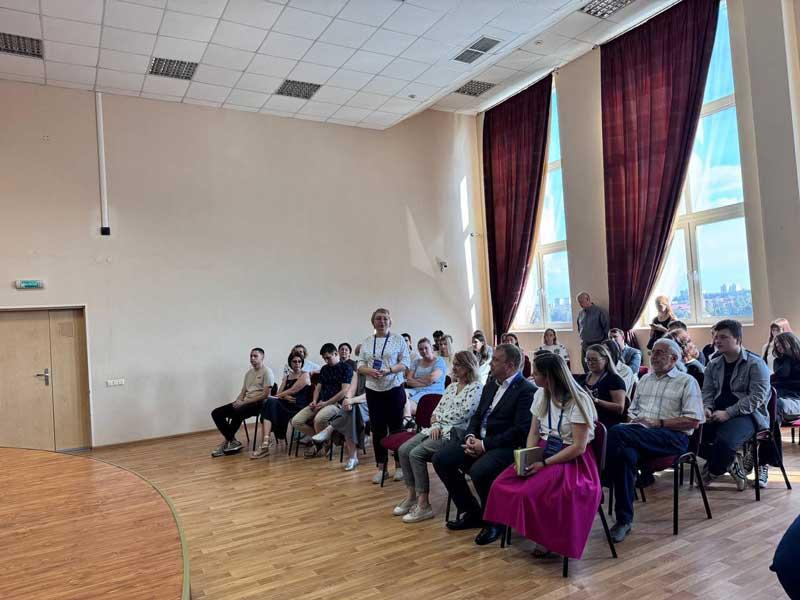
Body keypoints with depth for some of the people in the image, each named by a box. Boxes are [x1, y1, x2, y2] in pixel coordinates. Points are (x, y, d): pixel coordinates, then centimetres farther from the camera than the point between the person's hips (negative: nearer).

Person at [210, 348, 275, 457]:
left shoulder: (267, 372, -5)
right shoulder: (248, 373, 20)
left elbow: (265, 395, -14)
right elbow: (243, 392, 19)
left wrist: (244, 402, -16)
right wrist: (238, 401, -4)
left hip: (259, 403, -8)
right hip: (245, 403, 8)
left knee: (236, 413, -36)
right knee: (216, 413, -8)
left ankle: (228, 442, -13)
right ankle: (233, 442, -9)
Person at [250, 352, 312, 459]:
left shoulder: (305, 375, 4)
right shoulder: (287, 377, 24)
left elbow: (292, 391, -7)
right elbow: (279, 393, 12)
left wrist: (277, 396, -1)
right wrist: (285, 397, -9)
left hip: (299, 407, -6)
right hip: (285, 405, 6)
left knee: (270, 402, -26)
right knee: (269, 402, -25)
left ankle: (265, 444, -31)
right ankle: (264, 445, -34)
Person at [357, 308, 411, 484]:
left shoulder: (398, 340, 1)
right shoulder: (366, 342, 10)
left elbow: (405, 363, -4)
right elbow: (360, 365, 7)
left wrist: (389, 370, -19)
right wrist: (370, 371, -14)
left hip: (394, 389, -3)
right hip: (373, 390, 3)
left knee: (396, 427, 2)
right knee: (377, 429, 6)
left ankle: (400, 466, 14)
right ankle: (380, 466, 16)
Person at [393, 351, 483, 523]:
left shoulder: (476, 388, -6)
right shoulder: (452, 386, 19)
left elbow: (462, 414, -15)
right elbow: (437, 410, 14)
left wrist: (439, 417, -2)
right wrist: (435, 425, -7)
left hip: (454, 433, -8)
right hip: (437, 430, 8)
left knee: (416, 453, -25)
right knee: (403, 450, -10)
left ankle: (423, 504, -16)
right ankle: (411, 495, 0)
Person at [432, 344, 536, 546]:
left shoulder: (527, 391, -11)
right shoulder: (491, 385, 15)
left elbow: (520, 431, -19)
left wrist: (485, 445, -19)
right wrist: (470, 436, -3)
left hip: (505, 446, -8)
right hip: (479, 440, 8)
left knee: (479, 471, -33)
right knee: (440, 460, -5)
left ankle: (492, 521, -4)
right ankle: (470, 511, 11)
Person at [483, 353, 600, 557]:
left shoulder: (578, 401, -15)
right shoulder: (541, 394, 6)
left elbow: (579, 447, -17)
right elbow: (534, 432, 9)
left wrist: (544, 464, -21)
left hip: (571, 460, -6)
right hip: (543, 452, 6)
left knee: (533, 491, -29)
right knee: (502, 484, -15)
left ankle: (548, 537, -2)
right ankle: (530, 528, 3)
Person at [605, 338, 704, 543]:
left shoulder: (687, 381, 7)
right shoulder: (645, 379, 26)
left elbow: (693, 420, -4)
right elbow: (632, 410, 29)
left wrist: (658, 423, -11)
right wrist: (633, 421, 4)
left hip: (673, 437, -5)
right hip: (639, 433, 5)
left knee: (617, 432, -32)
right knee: (626, 454, -33)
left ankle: (607, 477, -16)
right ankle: (623, 519, -28)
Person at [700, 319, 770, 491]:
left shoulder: (755, 364, -4)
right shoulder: (713, 365, 16)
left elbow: (757, 396, -13)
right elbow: (707, 391, 15)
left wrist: (728, 413, -21)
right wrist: (707, 408, -8)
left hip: (747, 414, -6)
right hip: (718, 414, 6)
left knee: (724, 440, -35)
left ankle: (712, 472, -3)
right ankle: (730, 461, 2)